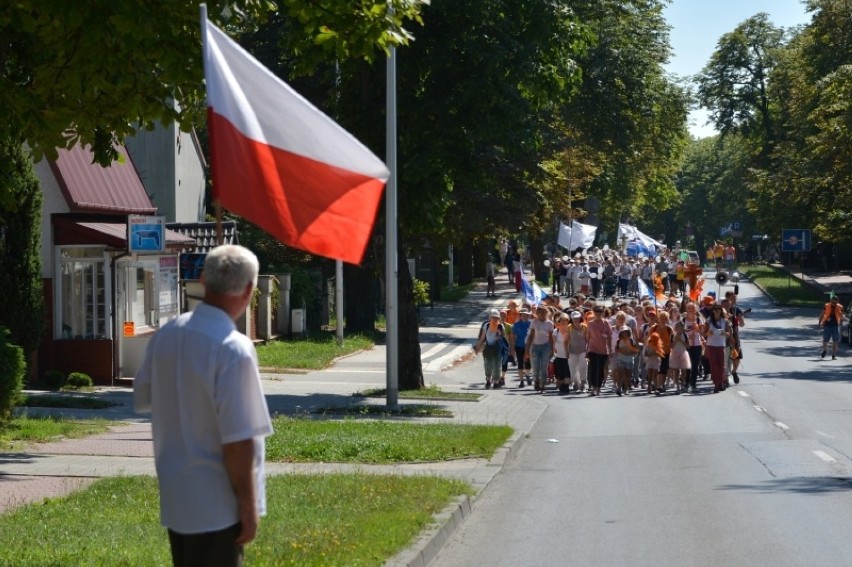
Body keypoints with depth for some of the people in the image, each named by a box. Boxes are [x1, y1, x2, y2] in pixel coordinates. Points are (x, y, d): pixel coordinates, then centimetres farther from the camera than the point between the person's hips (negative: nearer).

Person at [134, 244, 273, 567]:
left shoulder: (166, 335, 1)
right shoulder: (233, 349, -21)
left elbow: (142, 399, 16)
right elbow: (237, 440, -22)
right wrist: (248, 506, -14)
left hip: (173, 498, 7)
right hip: (216, 507, -7)